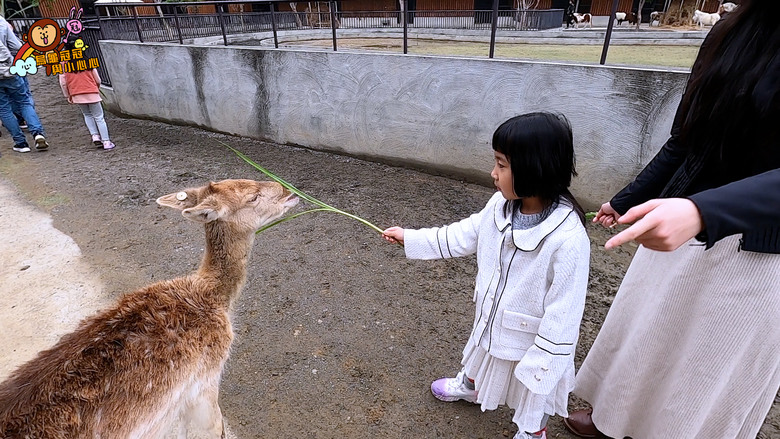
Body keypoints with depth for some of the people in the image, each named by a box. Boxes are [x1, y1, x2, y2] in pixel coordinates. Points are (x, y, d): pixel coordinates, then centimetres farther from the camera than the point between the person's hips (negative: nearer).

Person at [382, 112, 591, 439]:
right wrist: (410, 238, 2)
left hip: (533, 340, -6)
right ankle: (468, 386, 69)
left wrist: (541, 364, -19)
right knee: (479, 360, 36)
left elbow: (562, 315, -27)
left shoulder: (567, 239, -36)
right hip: (492, 322, 6)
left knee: (533, 395, 25)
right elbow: (464, 236, -1)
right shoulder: (501, 205, -16)